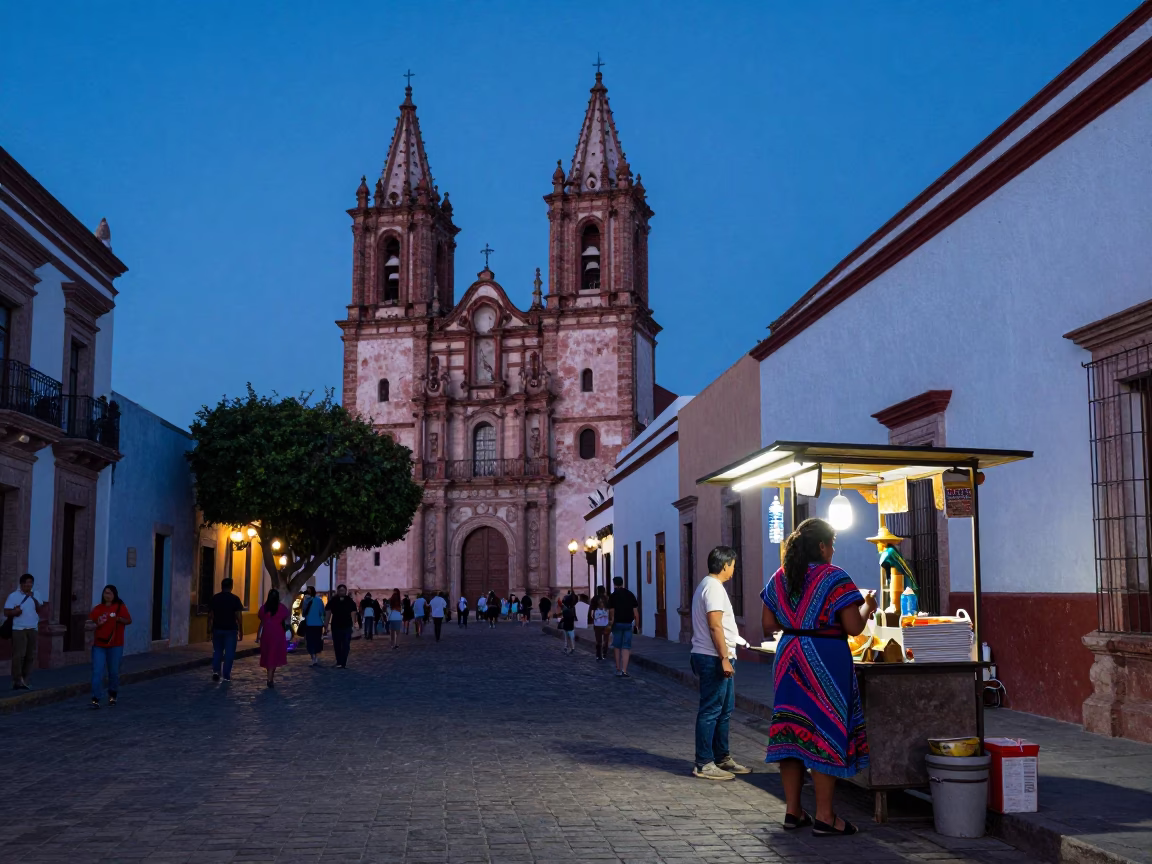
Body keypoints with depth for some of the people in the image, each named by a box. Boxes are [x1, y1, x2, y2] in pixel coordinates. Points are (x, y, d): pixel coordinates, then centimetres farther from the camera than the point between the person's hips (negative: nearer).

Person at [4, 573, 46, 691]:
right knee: (19, 655, -10)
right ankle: (17, 682, -7)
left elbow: (40, 610, 11)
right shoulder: (14, 596, -2)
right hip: (19, 629, -5)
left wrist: (35, 601, -6)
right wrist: (14, 611, -24)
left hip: (33, 629, 5)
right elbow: (6, 612, -3)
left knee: (30, 656, 4)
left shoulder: (36, 596, 12)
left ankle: (24, 681, 10)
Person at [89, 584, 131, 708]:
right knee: (97, 672, -7)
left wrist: (118, 619, -17)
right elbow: (90, 621, 6)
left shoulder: (120, 607, 3)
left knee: (114, 672, 9)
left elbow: (129, 620, 1)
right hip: (99, 645, 1)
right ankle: (95, 699, -6)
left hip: (115, 645, -1)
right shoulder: (97, 608, 8)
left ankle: (112, 695, 28)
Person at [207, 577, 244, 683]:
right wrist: (241, 631, -2)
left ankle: (216, 671, 1)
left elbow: (210, 615, 2)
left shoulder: (214, 598, 1)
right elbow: (239, 617, -8)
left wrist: (210, 628, 10)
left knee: (217, 651, 15)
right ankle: (226, 675, 5)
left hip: (217, 629, 3)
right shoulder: (235, 599, -7)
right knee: (229, 653, 5)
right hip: (231, 630, -3)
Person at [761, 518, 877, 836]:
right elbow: (854, 628, -14)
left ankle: (793, 811, 15)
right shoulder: (834, 578, -12)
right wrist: (868, 606, 5)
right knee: (826, 731, 0)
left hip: (788, 659, 6)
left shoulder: (779, 579, 7)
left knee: (792, 730, 10)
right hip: (826, 661, -6)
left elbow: (768, 624, 10)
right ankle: (824, 816, 4)